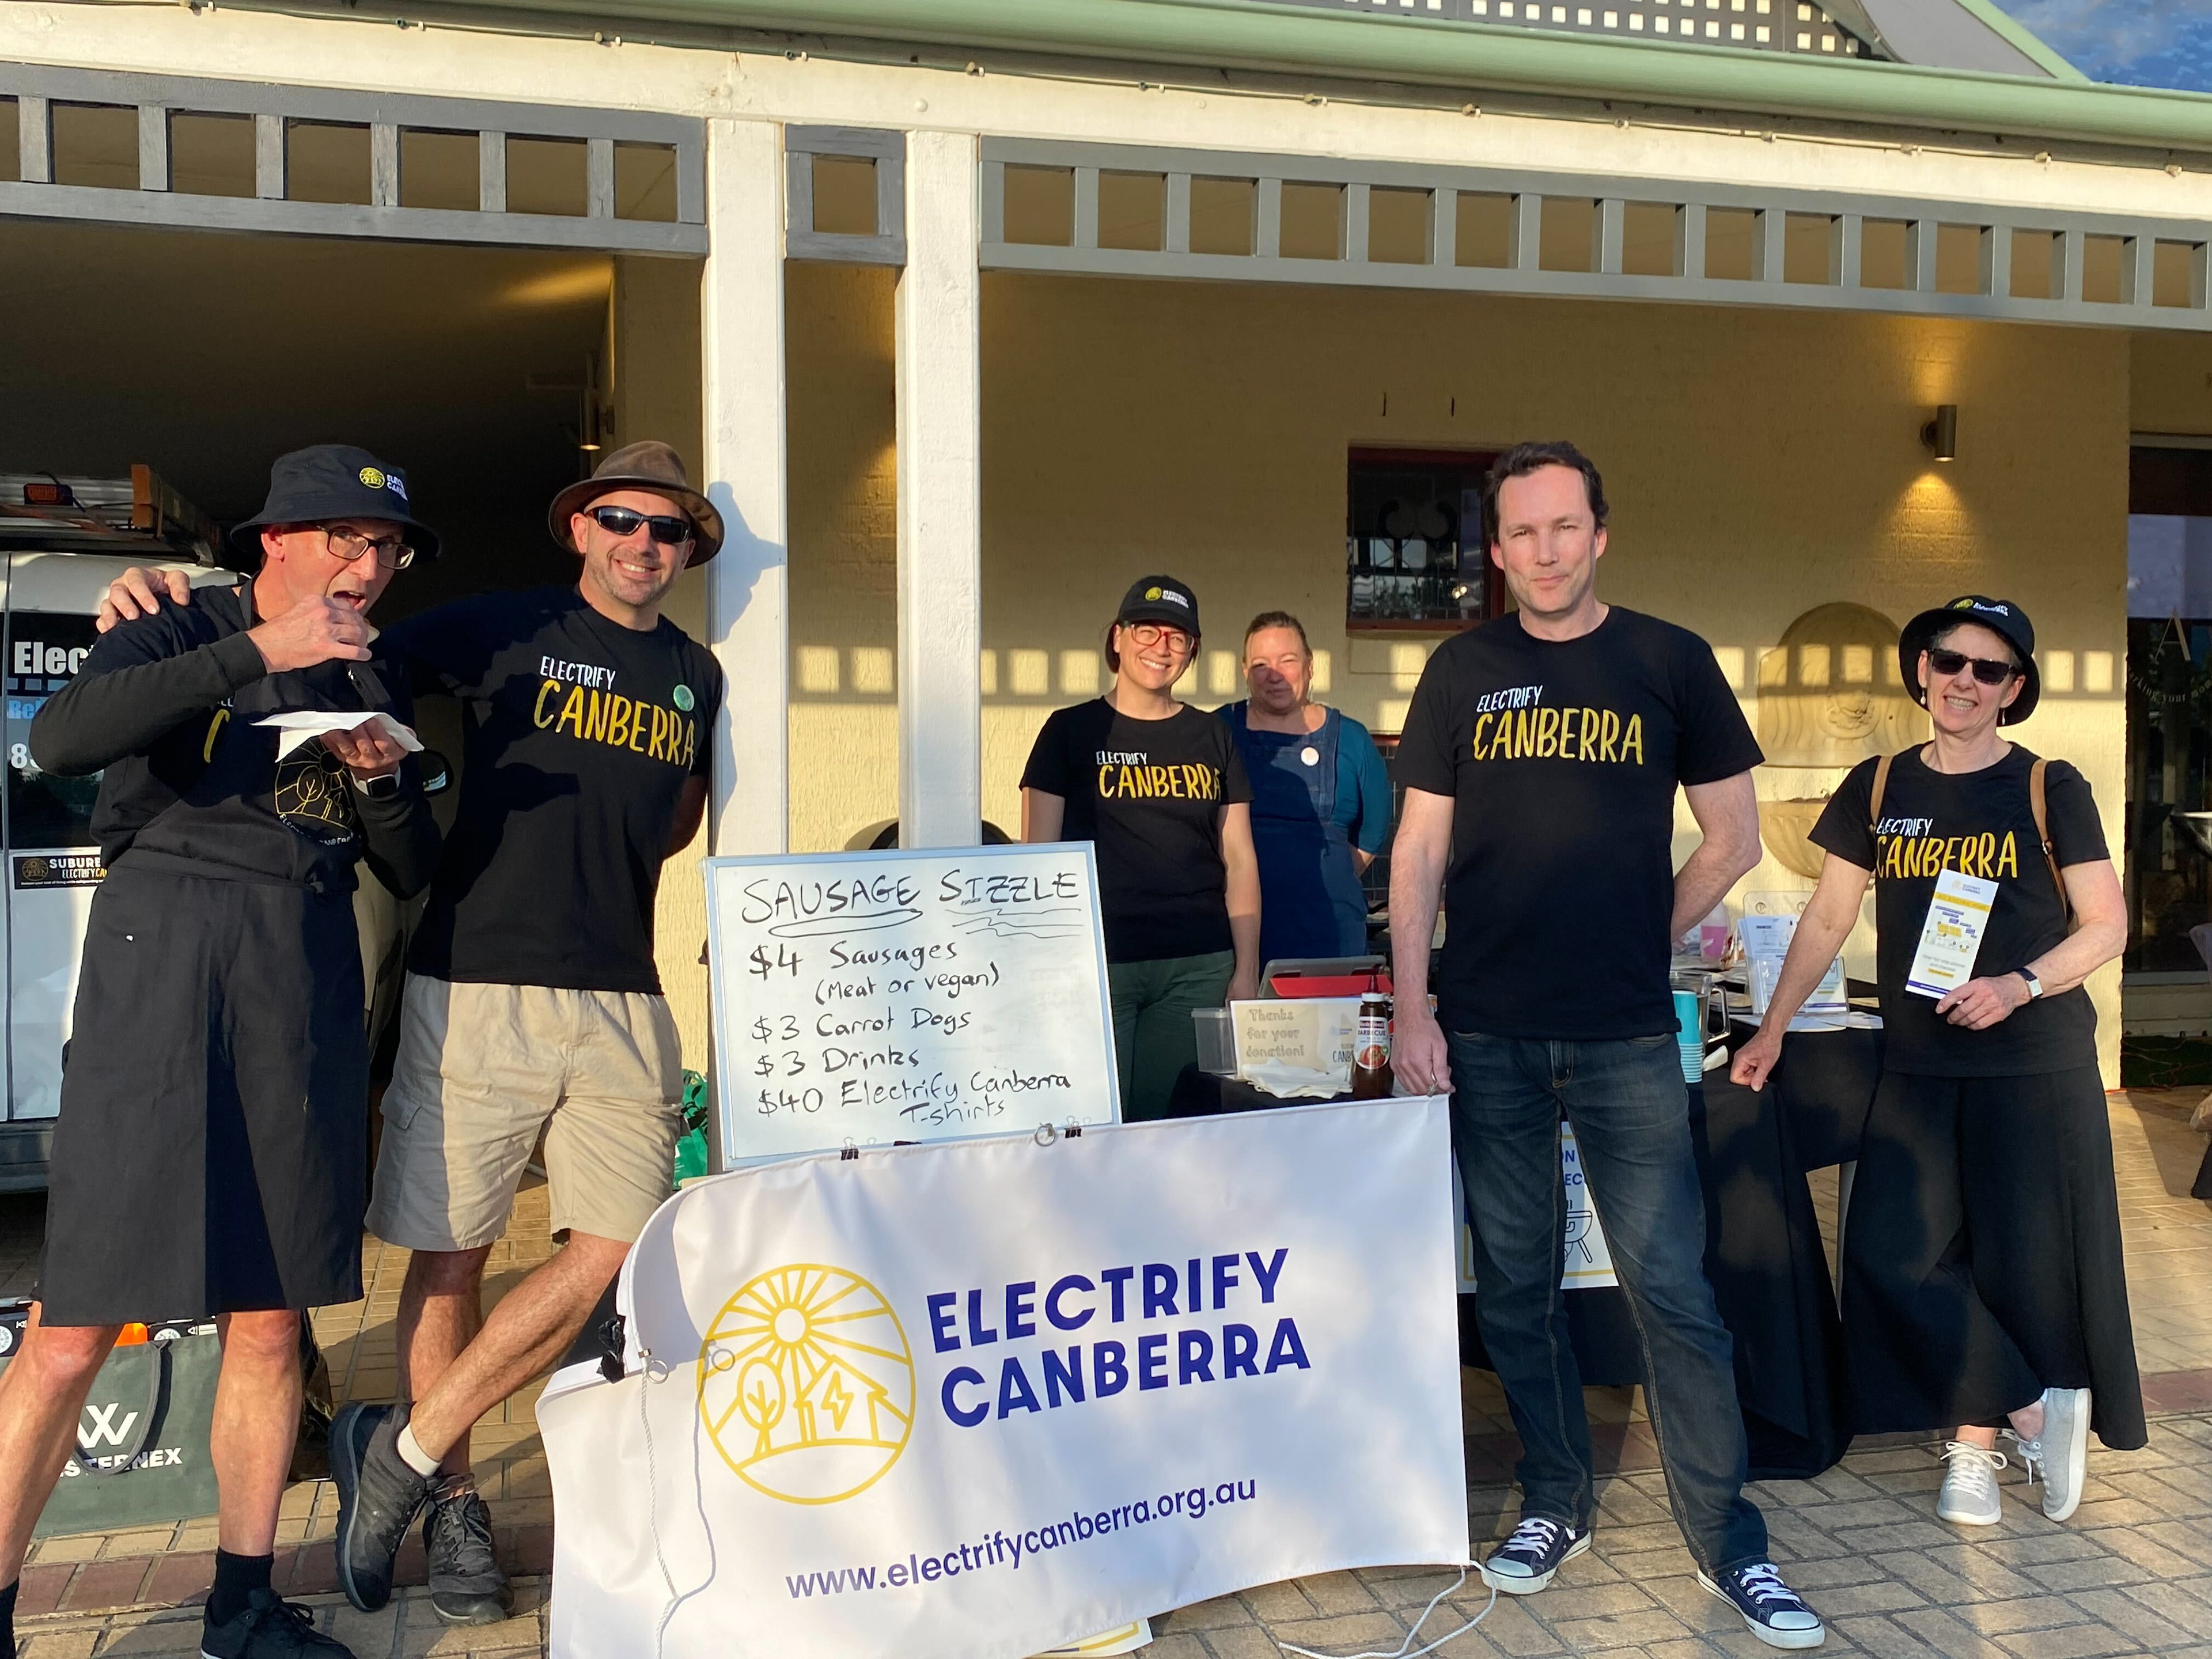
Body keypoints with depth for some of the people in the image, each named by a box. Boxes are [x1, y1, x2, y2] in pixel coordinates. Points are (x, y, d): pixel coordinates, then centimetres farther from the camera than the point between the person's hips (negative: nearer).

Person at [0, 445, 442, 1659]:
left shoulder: (371, 684, 16)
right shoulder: (183, 635, 2)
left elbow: (412, 874, 17)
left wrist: (385, 780, -3)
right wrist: (256, 654, -21)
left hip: (307, 980, 5)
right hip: (164, 954, -4)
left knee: (271, 1319, 8)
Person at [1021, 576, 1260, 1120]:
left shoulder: (1212, 737, 12)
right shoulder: (1072, 731, 4)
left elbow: (1239, 858, 12)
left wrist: (1246, 971, 4)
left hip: (1198, 967, 3)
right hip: (1098, 964, -2)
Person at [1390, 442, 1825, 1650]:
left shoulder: (1670, 661, 3)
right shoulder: (1462, 670, 5)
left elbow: (1731, 837, 8)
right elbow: (1420, 848, 4)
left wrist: (1641, 944, 3)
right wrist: (1412, 1009, -2)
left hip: (1626, 1038, -1)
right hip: (1485, 1037, 2)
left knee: (1671, 1287, -1)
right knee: (1514, 1286, 10)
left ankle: (1728, 1540, 13)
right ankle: (1556, 1506, 26)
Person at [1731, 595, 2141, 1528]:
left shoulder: (2049, 789, 0)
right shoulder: (1879, 789, 7)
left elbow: (2108, 927, -1)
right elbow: (1828, 919, 10)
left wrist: (2019, 986, -17)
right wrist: (1772, 1030, 6)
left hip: (2035, 1066, -2)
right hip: (1918, 1066, 3)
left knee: (2021, 1259, 1)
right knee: (1897, 1254, -5)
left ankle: (1975, 1445, 17)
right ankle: (2034, 1410, 11)